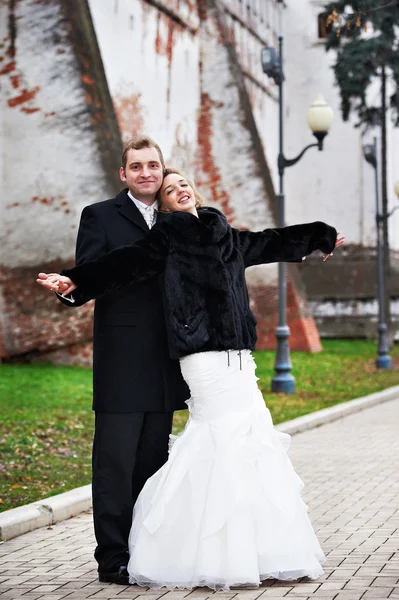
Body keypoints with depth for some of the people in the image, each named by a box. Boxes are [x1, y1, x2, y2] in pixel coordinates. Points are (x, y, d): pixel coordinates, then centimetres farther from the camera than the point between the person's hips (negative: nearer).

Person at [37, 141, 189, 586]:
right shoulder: (100, 216, 0)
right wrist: (67, 289, -29)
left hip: (163, 367, 5)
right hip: (121, 365, -5)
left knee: (153, 463, 11)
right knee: (115, 463, -2)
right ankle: (112, 559, 4)